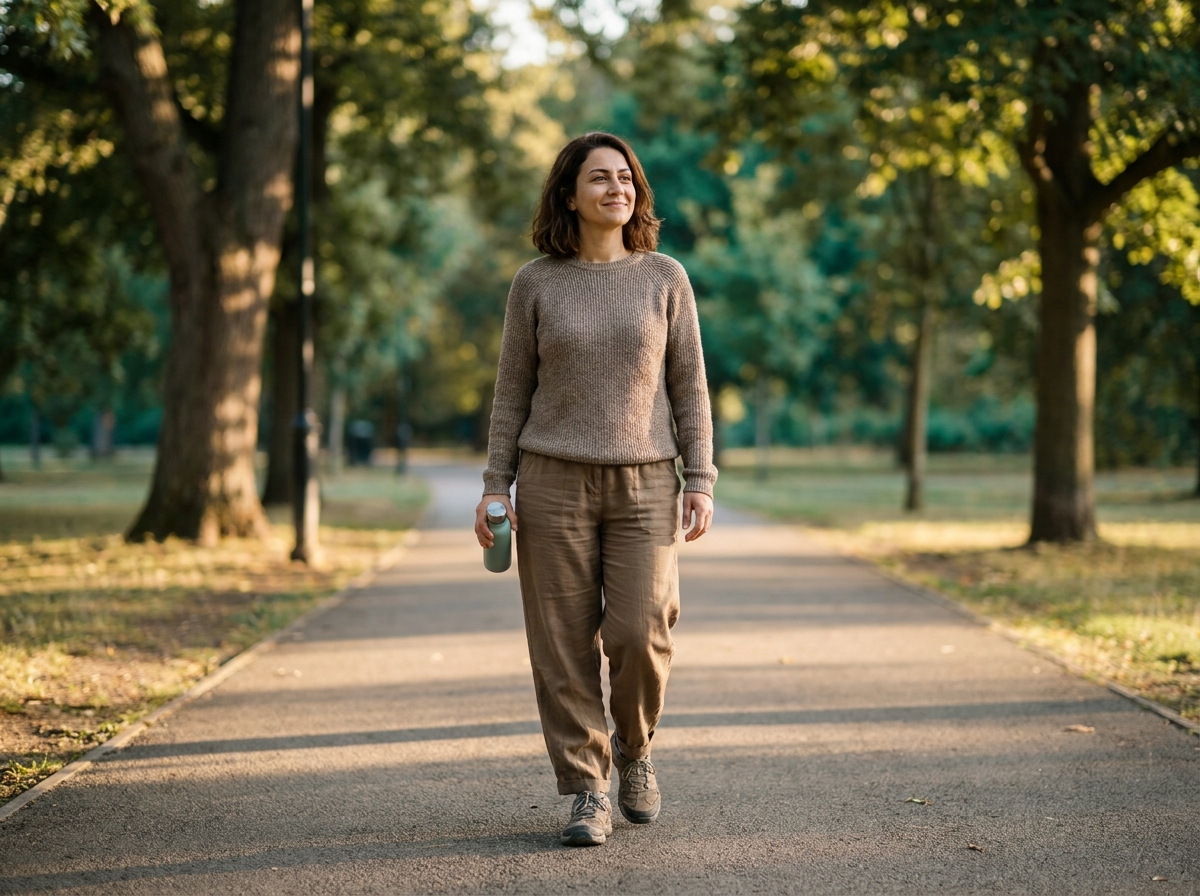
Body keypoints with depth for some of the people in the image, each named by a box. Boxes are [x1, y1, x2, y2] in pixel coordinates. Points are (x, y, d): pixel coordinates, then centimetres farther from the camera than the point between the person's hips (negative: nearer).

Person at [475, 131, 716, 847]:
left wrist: (701, 480, -3)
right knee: (563, 645, -1)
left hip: (644, 485, 0)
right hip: (554, 482, 0)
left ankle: (634, 749, 18)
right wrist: (495, 486, -1)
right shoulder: (535, 284, 3)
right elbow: (513, 391, 6)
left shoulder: (665, 277, 5)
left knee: (639, 635, -11)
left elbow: (689, 385, 5)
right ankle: (587, 792, 10)